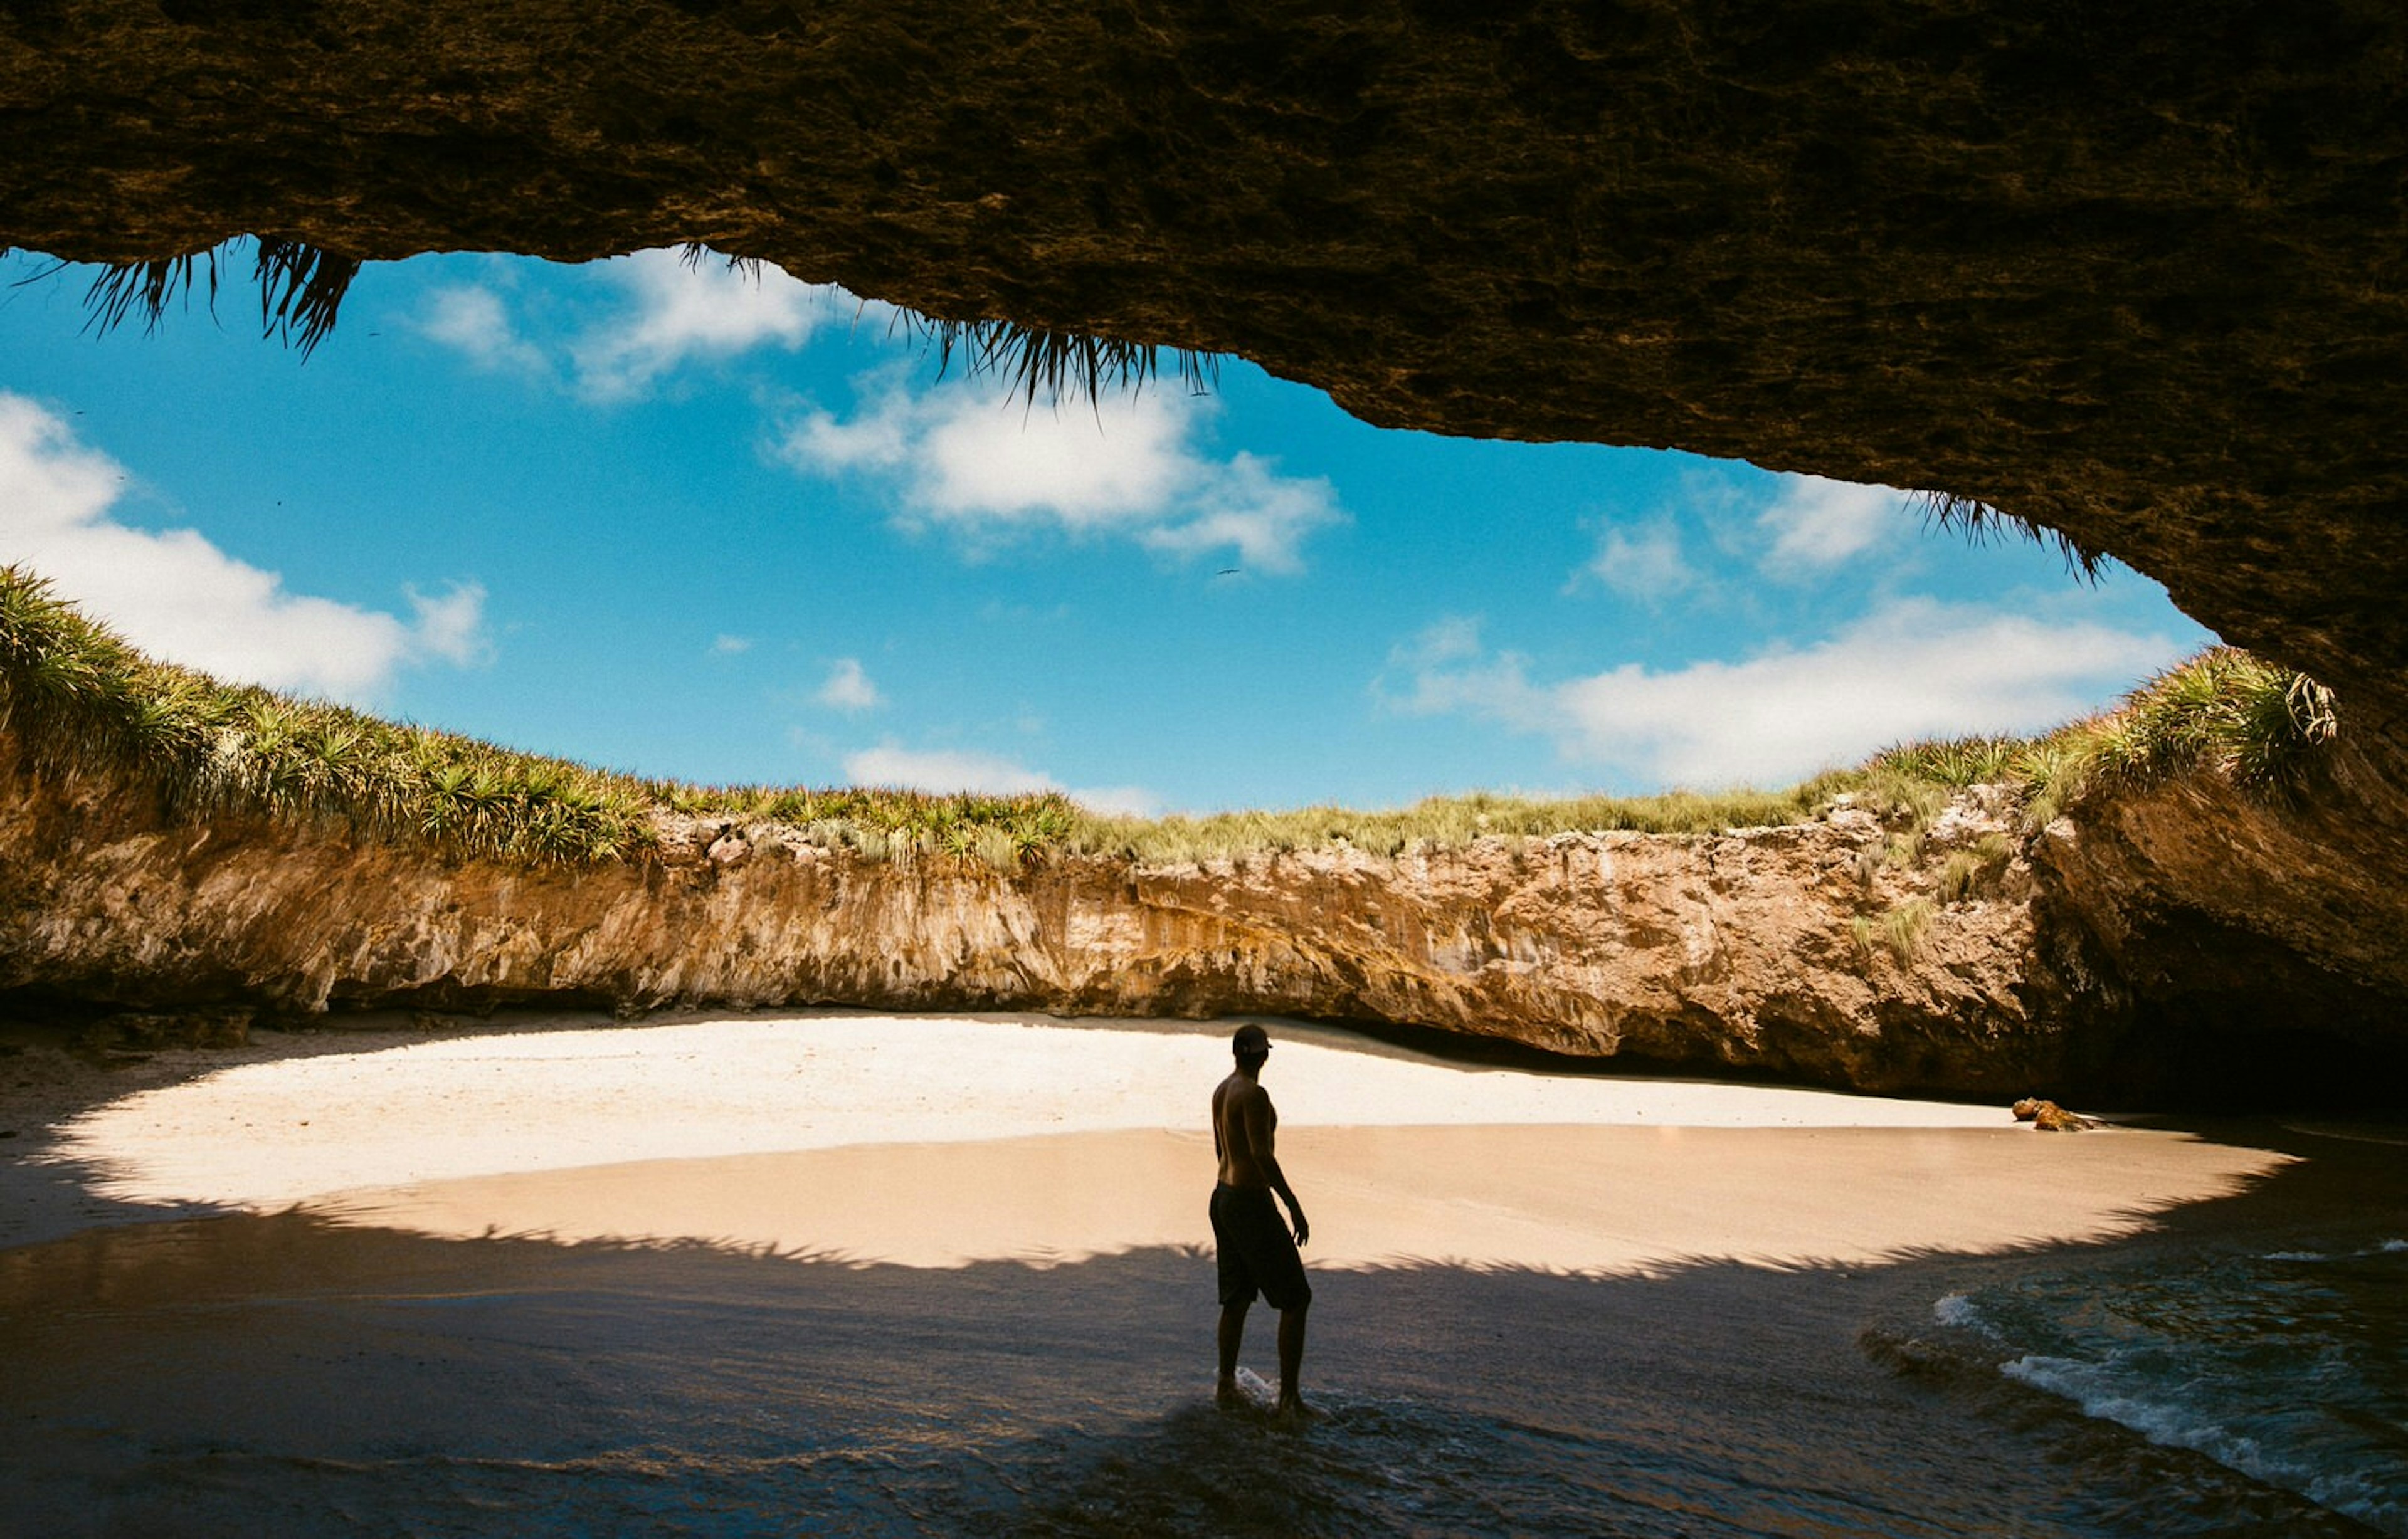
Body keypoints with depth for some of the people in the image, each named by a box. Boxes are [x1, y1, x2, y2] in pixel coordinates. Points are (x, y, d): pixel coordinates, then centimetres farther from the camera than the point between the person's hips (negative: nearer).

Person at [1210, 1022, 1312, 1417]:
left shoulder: (1221, 1091, 10)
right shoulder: (1254, 1094, -19)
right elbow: (1262, 1155, -24)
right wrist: (1294, 1206, -20)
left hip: (1224, 1196, 10)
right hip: (1252, 1203, -9)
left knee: (1237, 1297, 19)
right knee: (1296, 1299, 0)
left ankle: (1227, 1385, 27)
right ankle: (1289, 1397, 2)